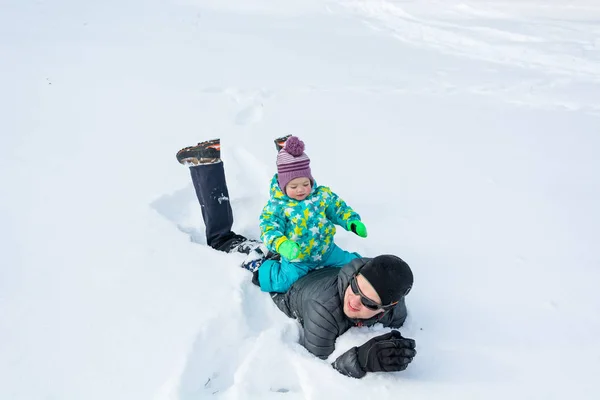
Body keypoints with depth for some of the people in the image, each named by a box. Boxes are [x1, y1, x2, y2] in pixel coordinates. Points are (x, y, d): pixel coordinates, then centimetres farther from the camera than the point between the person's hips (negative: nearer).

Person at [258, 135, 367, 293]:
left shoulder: (322, 194, -7)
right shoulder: (276, 205, -17)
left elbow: (340, 209, 2)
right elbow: (269, 228, -24)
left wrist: (353, 222, -17)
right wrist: (282, 245, -44)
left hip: (326, 250, 4)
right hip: (296, 257, -3)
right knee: (281, 284, -15)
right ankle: (263, 269, 17)